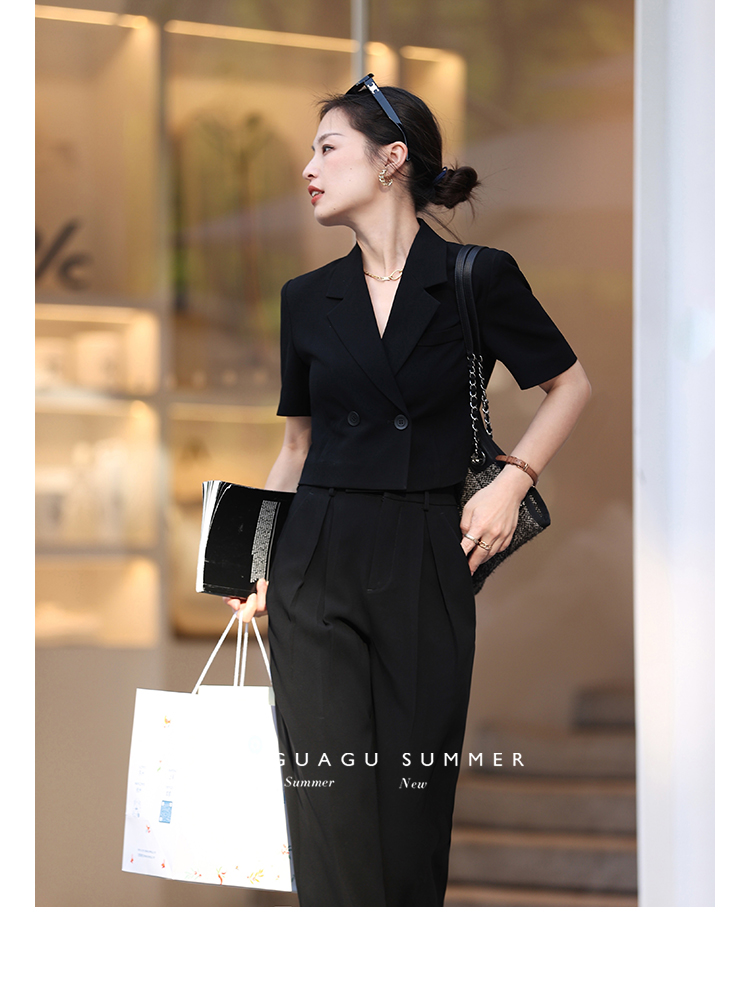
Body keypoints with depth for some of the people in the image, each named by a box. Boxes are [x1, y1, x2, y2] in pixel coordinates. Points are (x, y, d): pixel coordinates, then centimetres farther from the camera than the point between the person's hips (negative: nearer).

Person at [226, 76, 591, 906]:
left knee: (415, 801, 3)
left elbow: (570, 385, 9)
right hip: (317, 566, 2)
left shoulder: (479, 279, -2)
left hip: (427, 565, -2)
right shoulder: (308, 298, 8)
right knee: (332, 807, -3)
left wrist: (511, 481, -4)